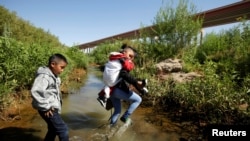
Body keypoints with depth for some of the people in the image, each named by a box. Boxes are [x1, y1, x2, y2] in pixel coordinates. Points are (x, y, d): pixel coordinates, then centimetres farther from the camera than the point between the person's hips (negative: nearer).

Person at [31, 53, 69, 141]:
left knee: (53, 131, 21)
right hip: (48, 110, -10)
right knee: (63, 130, -5)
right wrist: (45, 107, -25)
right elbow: (35, 92, -31)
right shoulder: (44, 76, -19)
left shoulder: (53, 76, 11)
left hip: (53, 108, 10)